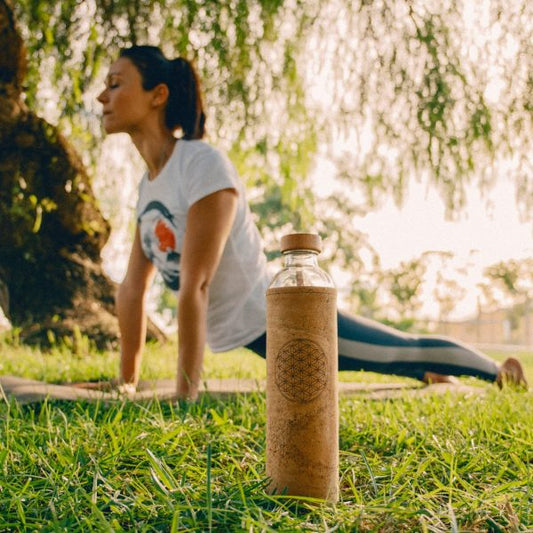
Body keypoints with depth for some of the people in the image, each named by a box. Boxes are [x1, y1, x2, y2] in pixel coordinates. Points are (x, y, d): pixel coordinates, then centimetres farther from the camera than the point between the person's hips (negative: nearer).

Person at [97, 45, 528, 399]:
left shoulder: (203, 165, -25)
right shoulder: (148, 182, 2)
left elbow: (195, 284, -29)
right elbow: (133, 288, 3)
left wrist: (185, 392, -27)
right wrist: (126, 381, 3)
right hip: (245, 333, 8)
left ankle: (501, 373, 38)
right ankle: (432, 378, 57)